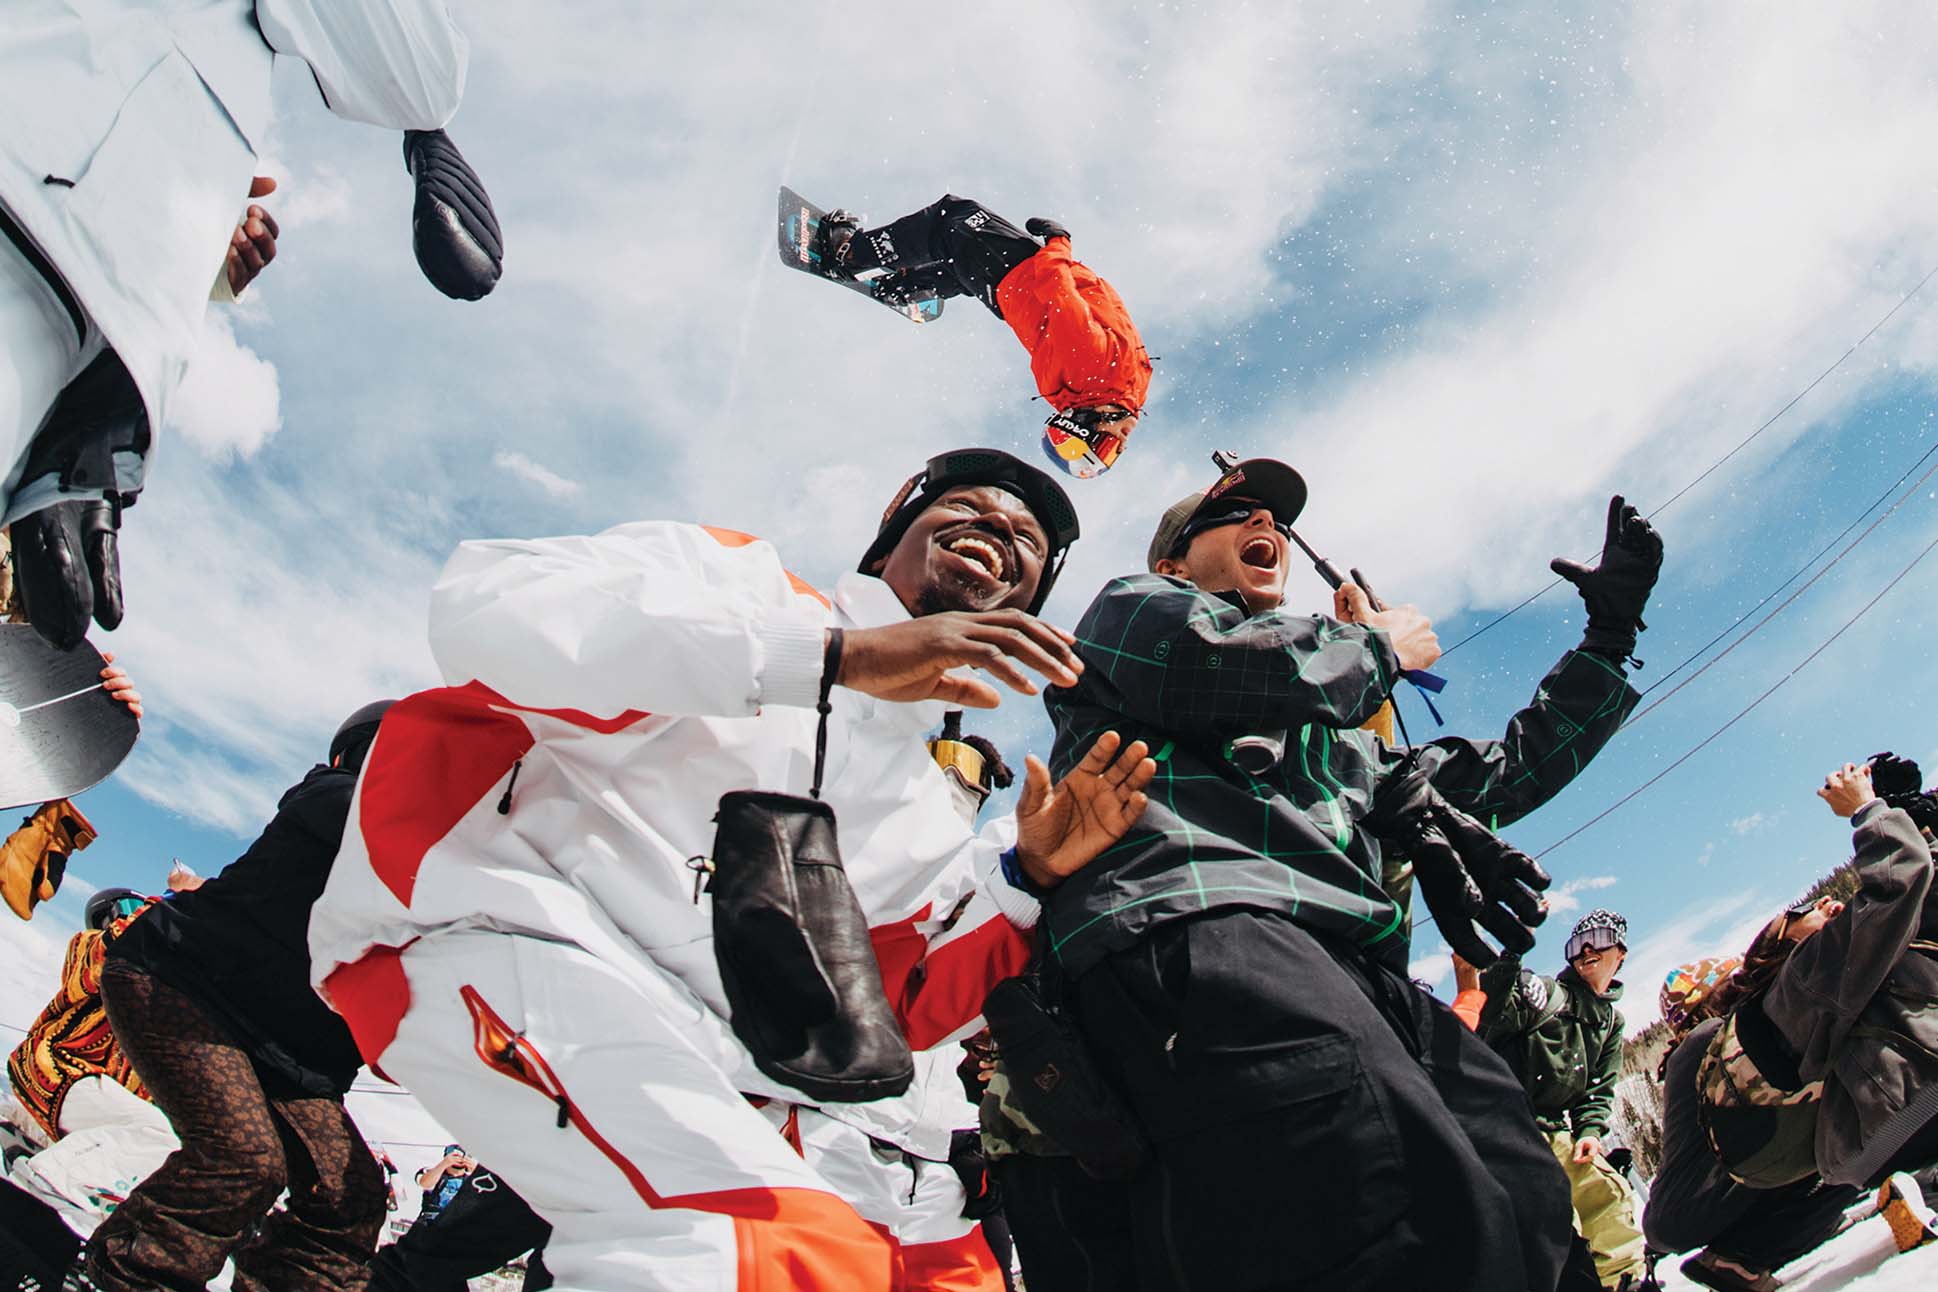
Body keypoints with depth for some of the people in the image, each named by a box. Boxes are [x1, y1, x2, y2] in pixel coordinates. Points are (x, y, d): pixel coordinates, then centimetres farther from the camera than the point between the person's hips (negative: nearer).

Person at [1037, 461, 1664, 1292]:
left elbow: (1502, 775, 47)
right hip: (1194, 926, -7)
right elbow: (1215, 666, 2)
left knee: (1529, 1212, -19)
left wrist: (1611, 629, 47)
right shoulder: (1133, 605, 26)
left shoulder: (1343, 739, 43)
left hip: (1355, 967, 7)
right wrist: (1383, 645, 20)